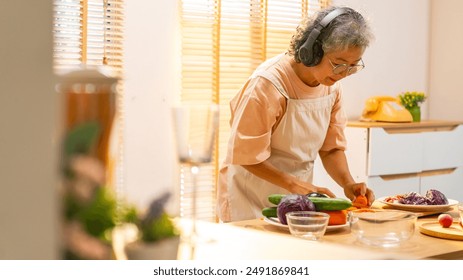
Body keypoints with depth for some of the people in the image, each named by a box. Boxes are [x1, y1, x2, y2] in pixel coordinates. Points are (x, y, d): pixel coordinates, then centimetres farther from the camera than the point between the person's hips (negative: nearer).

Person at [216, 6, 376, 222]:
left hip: (297, 197, 6)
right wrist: (296, 185, -28)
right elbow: (247, 156, -21)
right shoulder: (269, 84, -24)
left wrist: (347, 183, -15)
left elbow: (332, 147, 3)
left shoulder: (332, 83, -4)